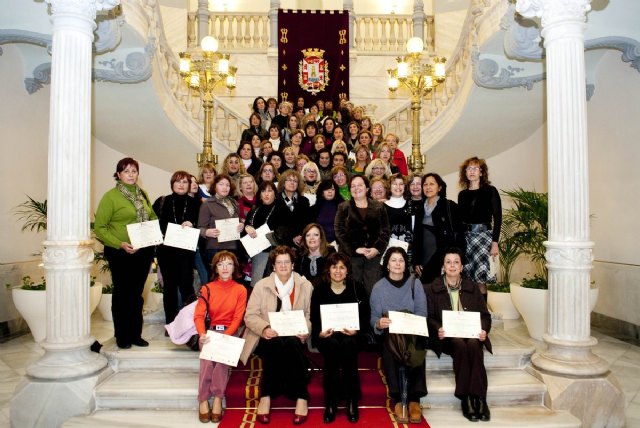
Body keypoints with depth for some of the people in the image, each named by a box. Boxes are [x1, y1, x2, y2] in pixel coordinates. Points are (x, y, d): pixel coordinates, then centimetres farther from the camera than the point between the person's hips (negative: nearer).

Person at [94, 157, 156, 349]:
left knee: (137, 294, 13)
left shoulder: (142, 194, 10)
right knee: (122, 294, 6)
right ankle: (122, 337, 20)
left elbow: (153, 217, 21)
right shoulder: (110, 196, -7)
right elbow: (100, 228, -10)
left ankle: (136, 334, 26)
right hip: (121, 253, -5)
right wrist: (120, 244, -19)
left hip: (143, 252, 5)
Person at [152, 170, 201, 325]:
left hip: (186, 250, -1)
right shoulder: (161, 202, 9)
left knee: (186, 284, -9)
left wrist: (192, 224, -14)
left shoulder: (195, 203, 8)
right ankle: (170, 323, 16)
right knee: (169, 286, 7)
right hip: (166, 250, 1)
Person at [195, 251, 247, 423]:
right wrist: (202, 334, -26)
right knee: (207, 359, -27)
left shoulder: (240, 290, 0)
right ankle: (203, 400, -16)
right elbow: (199, 315, -7)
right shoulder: (207, 288, 3)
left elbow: (238, 317, -6)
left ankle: (217, 398, -18)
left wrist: (226, 336, -22)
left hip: (230, 332, -1)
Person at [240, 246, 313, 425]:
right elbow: (250, 315, -2)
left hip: (294, 338, 1)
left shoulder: (305, 285, 8)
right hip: (268, 338, -1)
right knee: (277, 344, -35)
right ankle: (266, 396, -23)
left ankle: (301, 397, -23)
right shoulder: (261, 285, 3)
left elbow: (310, 314, 9)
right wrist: (264, 329, -21)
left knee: (291, 344, -34)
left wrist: (305, 330, -12)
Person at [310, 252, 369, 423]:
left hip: (351, 334, 0)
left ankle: (352, 401, -18)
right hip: (327, 335, 0)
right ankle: (331, 402, -20)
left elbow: (365, 315, 1)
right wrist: (320, 332, -18)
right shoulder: (319, 288, 3)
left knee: (348, 345, -32)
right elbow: (314, 316, 1)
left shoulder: (357, 288, 3)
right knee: (332, 346, -32)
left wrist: (356, 330, -18)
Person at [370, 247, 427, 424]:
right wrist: (379, 323, -26)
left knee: (416, 350, -32)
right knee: (388, 349, -32)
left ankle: (414, 400, -25)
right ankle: (397, 400, -26)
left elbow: (422, 313, -3)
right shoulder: (378, 287, 3)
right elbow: (374, 316, -1)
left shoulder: (415, 283, 4)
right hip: (388, 333, 0)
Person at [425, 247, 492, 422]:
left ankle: (479, 398, -26)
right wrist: (438, 329, -18)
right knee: (460, 345, -33)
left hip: (471, 333, 2)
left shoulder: (472, 287, 16)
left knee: (473, 345, -32)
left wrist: (483, 330, -9)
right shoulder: (432, 288, 10)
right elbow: (429, 317, 3)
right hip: (446, 336, -1)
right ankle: (466, 399, -26)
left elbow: (485, 315, 12)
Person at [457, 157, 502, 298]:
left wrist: (495, 242, -9)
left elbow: (497, 218, -2)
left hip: (483, 235, -3)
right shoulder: (462, 194, 13)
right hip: (465, 236, 4)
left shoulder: (490, 191, 1)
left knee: (480, 278, -6)